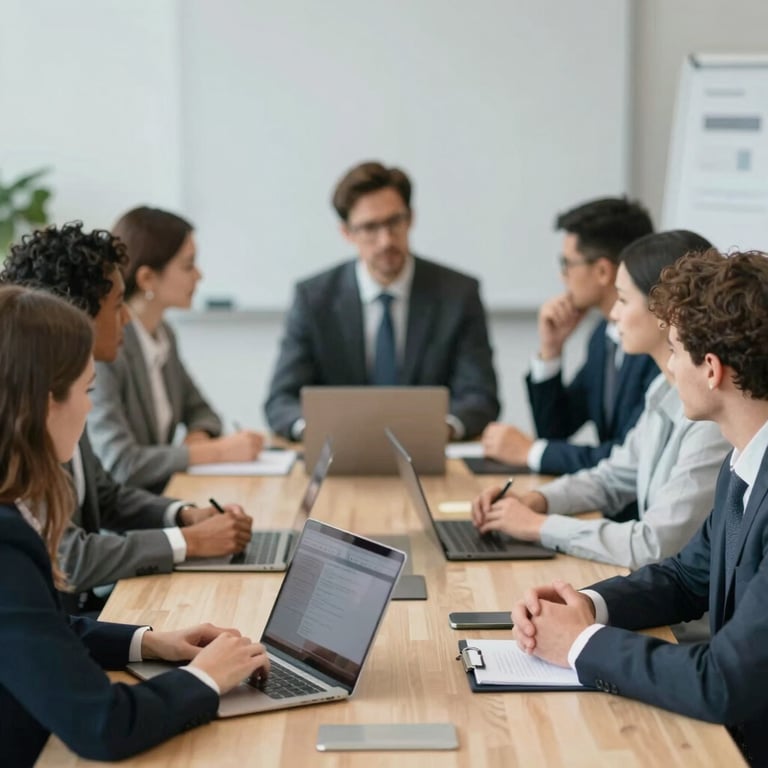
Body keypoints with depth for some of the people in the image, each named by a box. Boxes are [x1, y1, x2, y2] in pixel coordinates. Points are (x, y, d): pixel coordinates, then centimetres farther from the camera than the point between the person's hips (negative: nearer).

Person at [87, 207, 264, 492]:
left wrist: (199, 437, -4)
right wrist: (218, 451, -19)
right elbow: (118, 463, -24)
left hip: (164, 492, 8)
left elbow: (199, 411, 19)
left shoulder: (163, 334, 6)